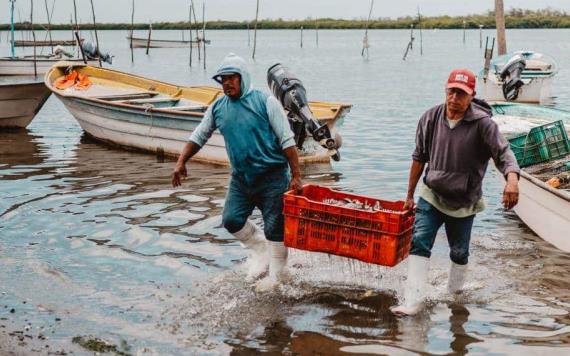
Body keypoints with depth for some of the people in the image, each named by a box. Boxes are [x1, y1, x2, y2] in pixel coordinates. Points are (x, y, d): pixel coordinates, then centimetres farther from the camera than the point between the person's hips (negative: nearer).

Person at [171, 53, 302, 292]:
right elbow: (199, 137, 16)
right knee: (231, 219, -2)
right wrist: (181, 162, 5)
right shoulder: (218, 108, 6)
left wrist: (296, 176, -14)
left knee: (274, 228, -1)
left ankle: (276, 274, 18)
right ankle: (260, 249, 24)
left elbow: (287, 140, -10)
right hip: (241, 178, 5)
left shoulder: (265, 102, -9)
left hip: (272, 176, -5)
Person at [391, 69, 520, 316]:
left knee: (459, 252, 13)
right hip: (431, 196, 2)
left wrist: (512, 179, -46)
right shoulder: (431, 118, -4)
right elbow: (419, 158, 6)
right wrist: (410, 195, 11)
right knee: (419, 244, -11)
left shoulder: (482, 124, -15)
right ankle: (413, 302, -10)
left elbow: (503, 153, -23)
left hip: (464, 203, -2)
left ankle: (455, 295, 37)